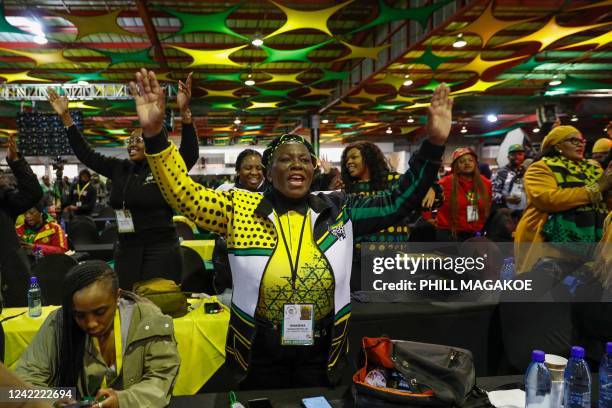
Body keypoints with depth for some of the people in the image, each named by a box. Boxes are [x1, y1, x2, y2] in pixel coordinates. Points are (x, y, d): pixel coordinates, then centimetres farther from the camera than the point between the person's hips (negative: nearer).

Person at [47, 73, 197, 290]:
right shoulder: (120, 169, 9)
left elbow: (190, 153, -23)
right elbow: (86, 154, 14)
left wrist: (184, 112, -36)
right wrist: (65, 117, 11)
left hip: (160, 250, -6)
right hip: (126, 250, 6)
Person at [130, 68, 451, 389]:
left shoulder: (338, 210, -3)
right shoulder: (241, 208, -7)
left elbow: (397, 203, -3)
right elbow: (182, 193, -10)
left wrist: (433, 144, -12)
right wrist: (155, 135, -24)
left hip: (321, 353, 2)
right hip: (259, 353, -1)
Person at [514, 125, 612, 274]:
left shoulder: (592, 168, 15)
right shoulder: (541, 168, -4)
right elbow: (547, 199, -22)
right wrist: (595, 188, -15)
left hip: (589, 243, 6)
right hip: (549, 243, -6)